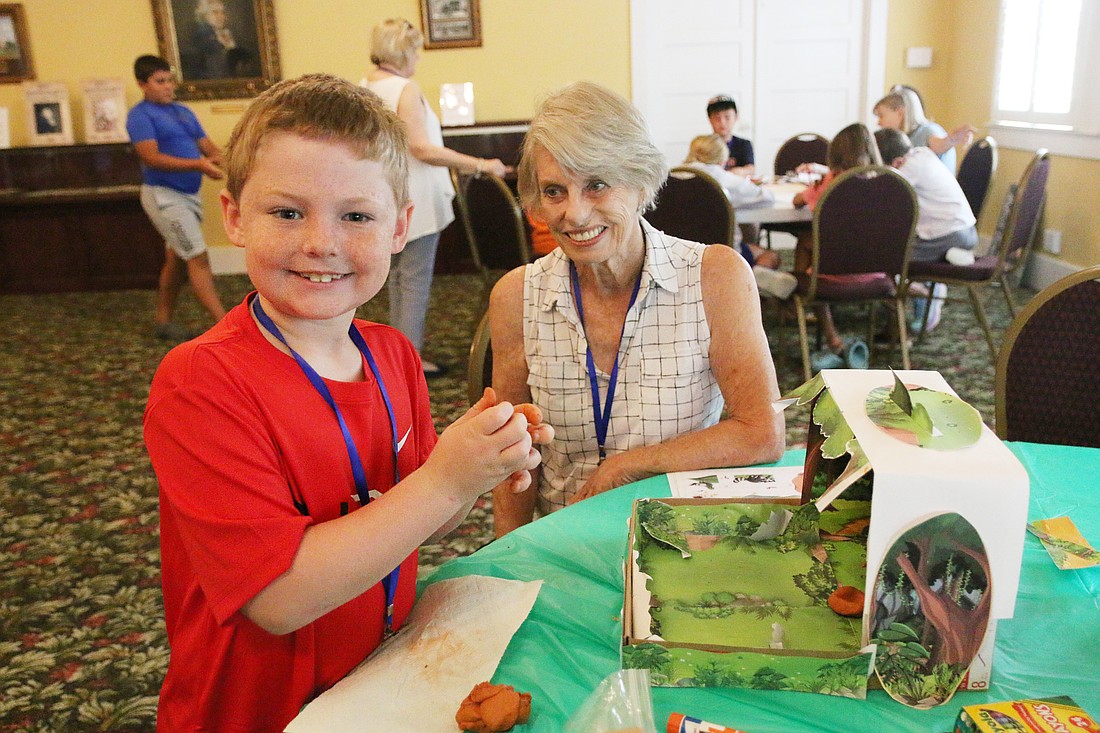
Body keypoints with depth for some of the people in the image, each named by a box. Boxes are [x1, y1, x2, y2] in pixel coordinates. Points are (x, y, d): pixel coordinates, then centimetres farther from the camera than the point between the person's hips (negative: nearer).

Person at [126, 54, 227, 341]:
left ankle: (164, 321, 27)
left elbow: (208, 146, 10)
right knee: (199, 259, -11)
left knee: (176, 260, 15)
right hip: (164, 196, -8)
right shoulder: (140, 115, -9)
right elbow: (152, 158, -21)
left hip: (188, 194, 8)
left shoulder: (183, 112, 15)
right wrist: (198, 165, -31)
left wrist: (222, 160, -13)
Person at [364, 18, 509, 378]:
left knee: (398, 278, 17)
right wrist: (481, 165, -22)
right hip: (413, 199, -9)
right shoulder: (406, 88, -17)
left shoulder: (364, 88, 7)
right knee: (416, 281, 0)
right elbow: (422, 149, -24)